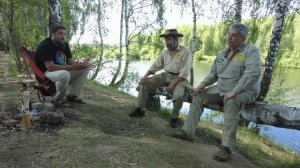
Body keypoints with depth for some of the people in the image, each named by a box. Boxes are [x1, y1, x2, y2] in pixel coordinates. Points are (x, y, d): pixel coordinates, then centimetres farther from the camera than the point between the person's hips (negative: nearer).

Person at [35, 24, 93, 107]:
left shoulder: (64, 44, 5)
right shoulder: (45, 45, -18)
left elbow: (71, 61, 5)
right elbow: (50, 67, -27)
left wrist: (81, 64, -17)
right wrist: (71, 67, -29)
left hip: (63, 71, 8)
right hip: (47, 73, -8)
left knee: (85, 69, -3)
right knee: (64, 74, -40)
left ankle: (72, 95, 1)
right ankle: (58, 99, -13)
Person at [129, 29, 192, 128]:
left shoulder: (185, 52, -13)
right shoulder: (165, 52, 6)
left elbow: (184, 73, -18)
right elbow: (156, 65, 11)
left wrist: (173, 84, -27)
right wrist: (145, 76, -4)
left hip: (178, 78, -6)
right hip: (165, 76, 6)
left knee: (178, 96, -35)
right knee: (144, 83, -6)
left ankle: (174, 117, -6)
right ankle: (140, 110, 2)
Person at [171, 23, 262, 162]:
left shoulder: (251, 51, -13)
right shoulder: (222, 53, 9)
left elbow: (252, 73, -28)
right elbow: (213, 73, 13)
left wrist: (234, 92, -35)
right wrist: (204, 83, -6)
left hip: (244, 92, -7)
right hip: (221, 89, 7)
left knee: (231, 102, -39)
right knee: (199, 96, -6)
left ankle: (226, 147, -35)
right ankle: (187, 132, -5)